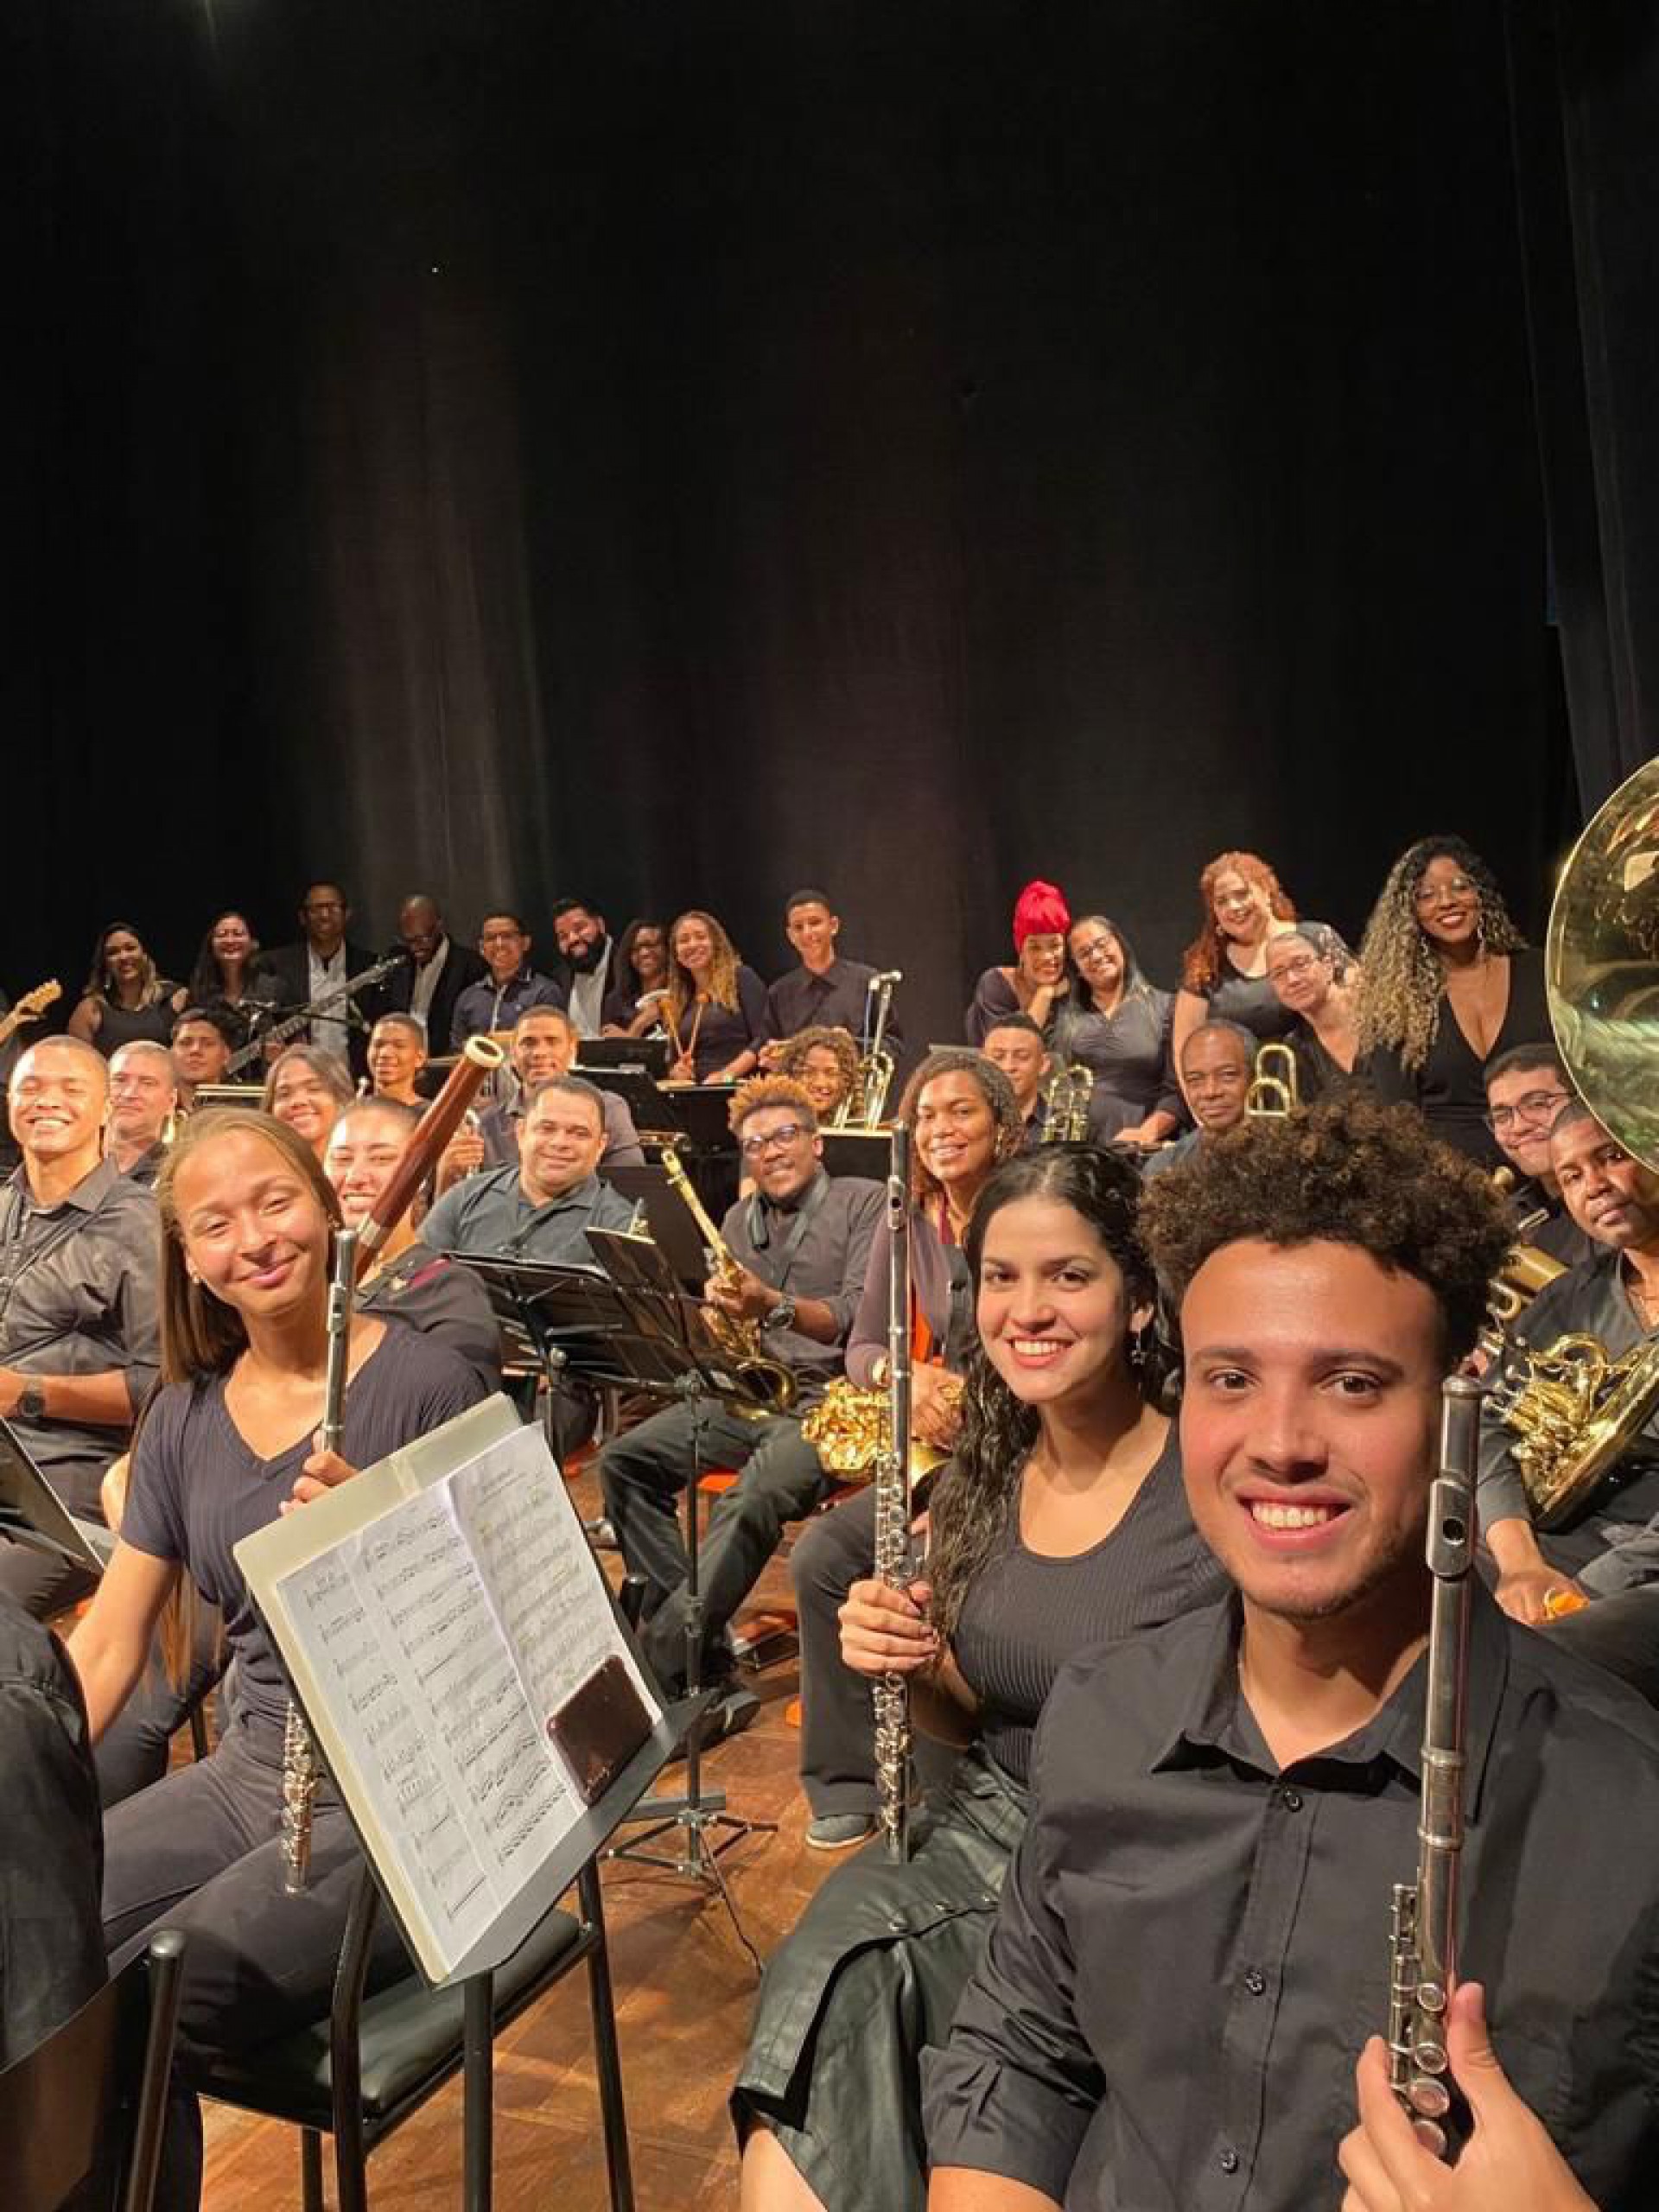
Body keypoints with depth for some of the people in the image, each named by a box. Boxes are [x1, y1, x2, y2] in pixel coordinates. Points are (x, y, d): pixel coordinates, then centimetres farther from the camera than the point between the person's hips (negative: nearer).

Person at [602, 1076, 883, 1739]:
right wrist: (717, 1312, -5)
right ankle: (705, 1663, -15)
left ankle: (663, 1670, -29)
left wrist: (775, 1306, -28)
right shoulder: (739, 1219, 18)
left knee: (752, 1498, -33)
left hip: (830, 1395, -7)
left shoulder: (863, 1201, 0)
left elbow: (858, 1317, -13)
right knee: (625, 1461, -12)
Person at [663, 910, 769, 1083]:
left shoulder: (741, 977, 5)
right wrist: (677, 1072, 2)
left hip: (741, 1086, -4)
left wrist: (727, 1075, -15)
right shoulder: (676, 1001, 20)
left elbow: (763, 1040, -5)